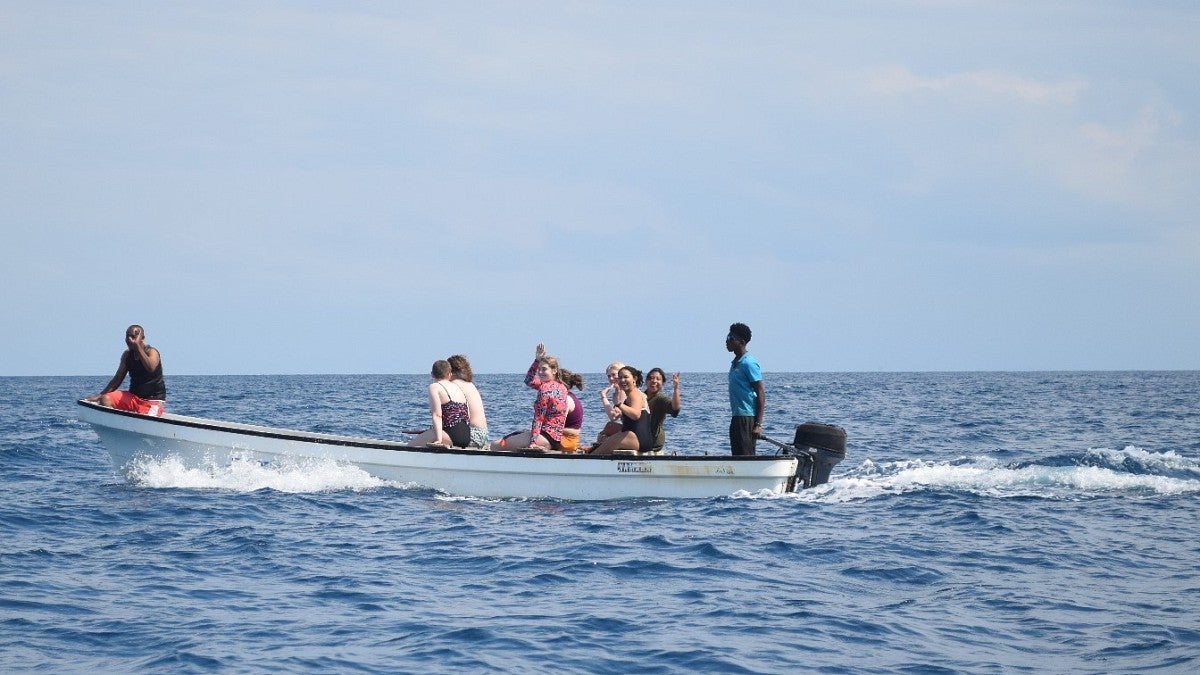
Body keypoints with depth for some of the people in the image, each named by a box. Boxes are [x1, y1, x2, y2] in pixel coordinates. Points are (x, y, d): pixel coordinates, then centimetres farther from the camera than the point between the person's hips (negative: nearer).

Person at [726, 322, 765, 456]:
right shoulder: (735, 363, 16)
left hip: (747, 418, -10)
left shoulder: (749, 363, -12)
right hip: (737, 418, 10)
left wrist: (758, 425, -20)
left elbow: (761, 394, -15)